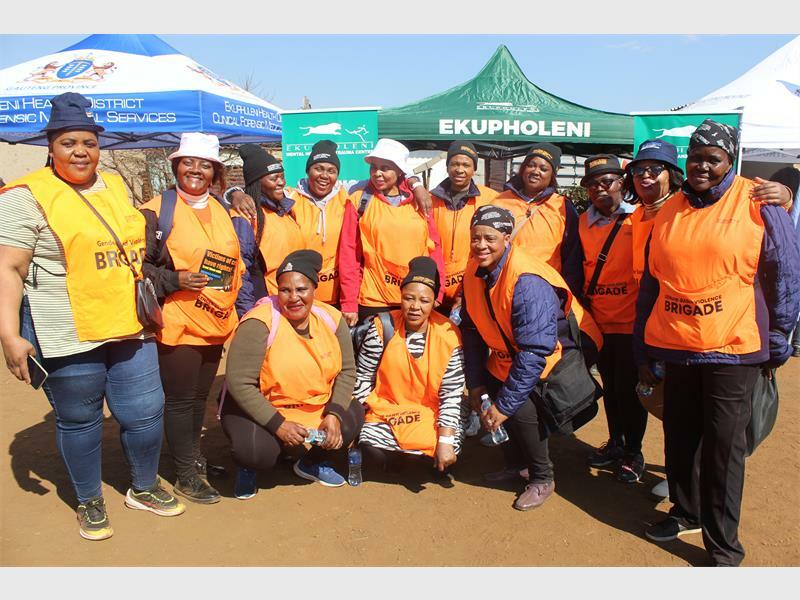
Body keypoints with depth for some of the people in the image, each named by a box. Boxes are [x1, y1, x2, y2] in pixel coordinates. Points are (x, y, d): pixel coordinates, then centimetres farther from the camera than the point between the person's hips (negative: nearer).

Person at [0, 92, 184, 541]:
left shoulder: (115, 185, 12)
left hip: (129, 330, 5)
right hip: (68, 337, -5)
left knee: (146, 413, 10)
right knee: (79, 421, 9)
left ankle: (144, 488, 34)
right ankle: (90, 502, 32)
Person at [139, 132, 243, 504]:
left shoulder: (221, 212, 11)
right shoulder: (157, 211, -8)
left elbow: (234, 262, 20)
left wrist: (235, 310, 16)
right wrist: (175, 281, -21)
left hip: (215, 323, 6)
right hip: (177, 325, -6)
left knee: (201, 396, 17)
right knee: (180, 399, 3)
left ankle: (193, 457, 34)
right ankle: (186, 474, 17)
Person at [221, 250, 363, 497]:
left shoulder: (332, 318, -6)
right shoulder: (259, 323, -22)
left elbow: (347, 370, 0)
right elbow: (239, 383, -23)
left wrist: (334, 414, -14)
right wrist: (278, 424, -25)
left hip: (317, 408, 5)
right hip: (259, 409, -5)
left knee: (353, 415, -16)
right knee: (257, 452, -32)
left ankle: (313, 463, 16)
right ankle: (247, 468, 11)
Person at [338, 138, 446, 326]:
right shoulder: (360, 200, -1)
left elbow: (434, 248, 6)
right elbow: (349, 253, -3)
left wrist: (436, 295, 0)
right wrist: (349, 303, -7)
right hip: (372, 301, -2)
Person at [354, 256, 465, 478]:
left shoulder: (448, 336, -10)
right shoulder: (383, 327, -8)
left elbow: (451, 395, -9)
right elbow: (363, 377, -1)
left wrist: (446, 441, -16)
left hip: (430, 414, 0)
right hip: (386, 410, 0)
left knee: (447, 455, -25)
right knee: (374, 452, -26)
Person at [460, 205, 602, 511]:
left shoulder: (527, 282, -32)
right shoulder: (475, 271, -8)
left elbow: (535, 352, -33)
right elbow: (472, 329, 0)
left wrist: (504, 405, -30)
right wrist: (475, 381, -3)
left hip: (556, 356, -7)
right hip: (510, 355, 8)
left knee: (521, 407, -22)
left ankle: (542, 479, 3)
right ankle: (515, 460, 20)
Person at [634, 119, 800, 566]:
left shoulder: (759, 203, -4)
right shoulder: (669, 212, 8)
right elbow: (651, 283, 12)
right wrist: (644, 350, 12)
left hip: (732, 350, -4)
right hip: (675, 349, 4)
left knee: (723, 449, 3)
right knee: (680, 439, 15)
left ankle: (724, 547, 17)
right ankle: (686, 513, 36)